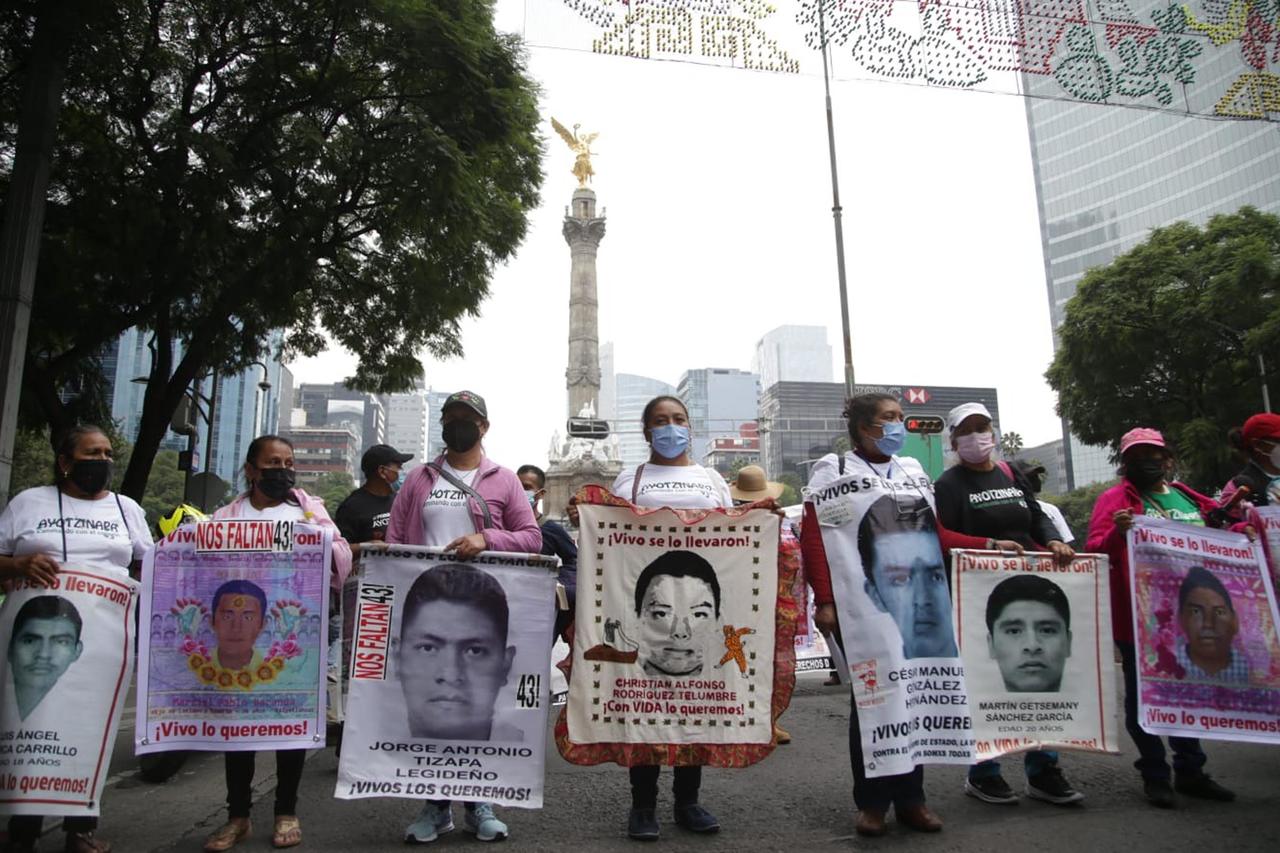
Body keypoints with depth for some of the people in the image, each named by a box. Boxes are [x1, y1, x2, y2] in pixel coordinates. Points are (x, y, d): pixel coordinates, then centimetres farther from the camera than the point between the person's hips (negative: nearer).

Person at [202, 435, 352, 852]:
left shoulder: (309, 507, 11)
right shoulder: (226, 515, 14)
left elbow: (341, 554, 2)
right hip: (240, 630, 1)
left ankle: (287, 812, 16)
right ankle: (238, 814, 16)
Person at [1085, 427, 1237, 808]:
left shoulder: (1189, 499, 13)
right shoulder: (1114, 499, -3)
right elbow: (1095, 550, -13)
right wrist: (1116, 533, -32)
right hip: (1139, 615, -5)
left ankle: (1190, 770, 30)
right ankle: (1154, 774, 15)